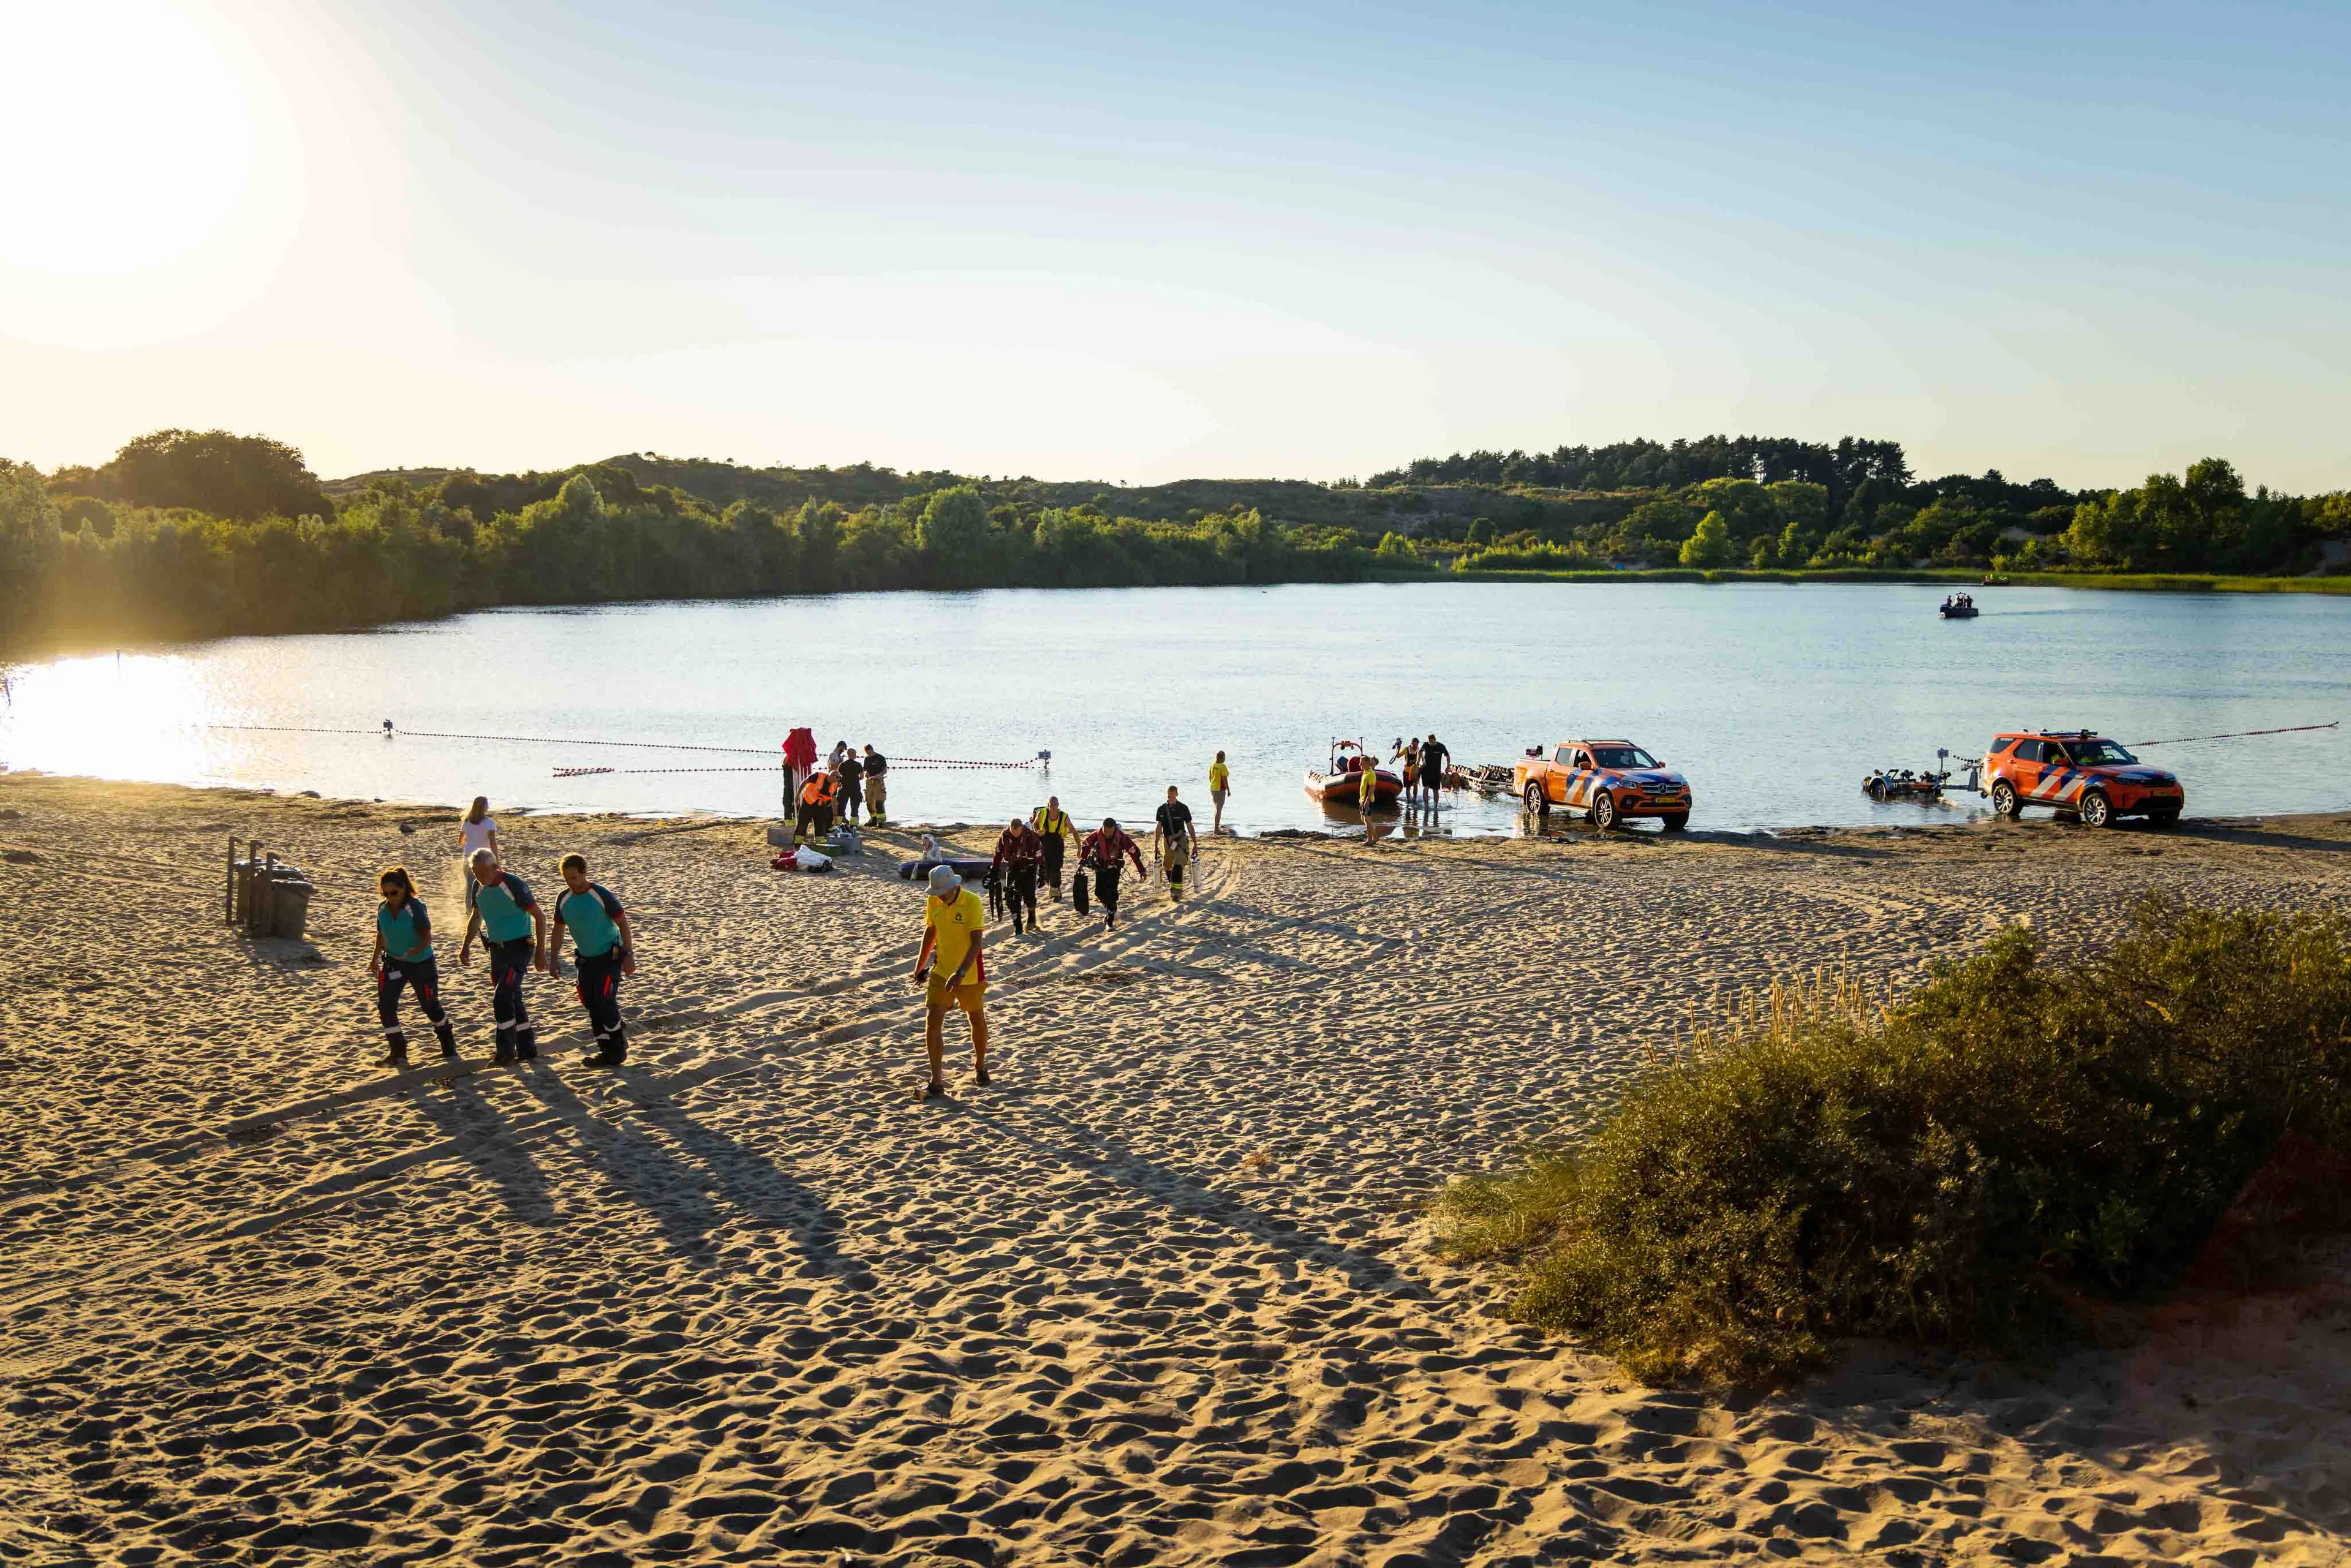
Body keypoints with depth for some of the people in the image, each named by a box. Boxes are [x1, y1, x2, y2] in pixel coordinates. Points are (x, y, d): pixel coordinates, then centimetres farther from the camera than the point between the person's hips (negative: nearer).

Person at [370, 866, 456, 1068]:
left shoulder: (415, 907, -22)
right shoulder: (383, 909, -5)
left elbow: (427, 936, -24)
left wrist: (417, 950, -42)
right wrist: (375, 958, 14)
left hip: (421, 963, -4)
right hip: (393, 962, 5)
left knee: (431, 1006, 9)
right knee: (386, 1006, -10)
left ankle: (449, 1046, 33)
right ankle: (397, 1053, 1)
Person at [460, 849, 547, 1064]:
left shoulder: (514, 885, -19)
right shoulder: (479, 888, 3)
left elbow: (539, 916, -14)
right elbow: (476, 918, 21)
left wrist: (540, 951, -16)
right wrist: (466, 946, 14)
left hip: (519, 948, -8)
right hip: (497, 949, 8)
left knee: (502, 998, -14)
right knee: (513, 1000, 11)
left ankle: (506, 1050, -2)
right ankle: (527, 1050, 20)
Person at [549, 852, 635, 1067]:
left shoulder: (601, 894, -18)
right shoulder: (563, 899, -1)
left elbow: (623, 923, -13)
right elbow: (558, 930, 11)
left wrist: (629, 954, -16)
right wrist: (554, 959, 5)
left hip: (610, 955, -6)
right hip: (586, 958, 6)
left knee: (605, 1001, -15)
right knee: (591, 1005, 5)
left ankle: (617, 1052, -1)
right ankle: (607, 1051, 16)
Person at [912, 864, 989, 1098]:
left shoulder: (972, 902, -20)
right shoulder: (933, 902, -3)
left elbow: (976, 942, -24)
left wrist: (960, 973, -34)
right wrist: (920, 965, 18)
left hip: (970, 973, -4)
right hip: (941, 971, 4)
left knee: (977, 1019, 14)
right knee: (932, 1020, -9)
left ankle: (980, 1067, 38)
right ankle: (936, 1081, -6)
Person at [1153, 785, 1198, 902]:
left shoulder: (1183, 808, -1)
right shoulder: (1162, 810, 6)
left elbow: (1190, 827, 4)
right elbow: (1159, 829, 12)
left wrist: (1195, 844, 2)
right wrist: (1156, 845, 9)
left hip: (1181, 839, -3)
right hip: (1167, 840, 3)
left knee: (1178, 865, -17)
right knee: (1168, 867, 7)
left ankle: (1177, 890, -17)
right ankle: (1173, 889, 25)